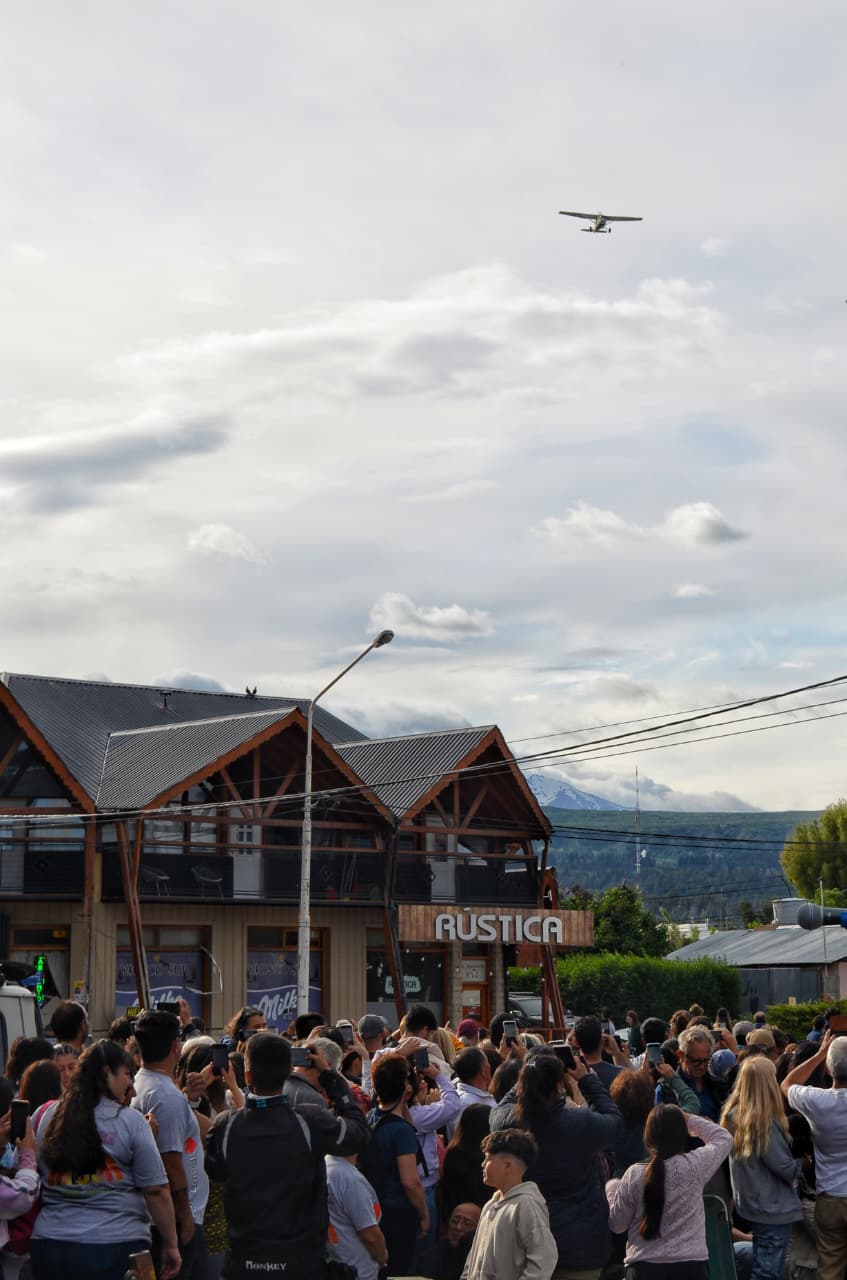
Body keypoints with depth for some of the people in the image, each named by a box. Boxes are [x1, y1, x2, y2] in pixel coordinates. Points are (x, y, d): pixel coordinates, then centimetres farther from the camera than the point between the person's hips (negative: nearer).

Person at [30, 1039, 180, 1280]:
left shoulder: (44, 1116, 4)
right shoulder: (130, 1121, -7)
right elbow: (156, 1191, -7)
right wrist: (170, 1245, 0)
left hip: (49, 1244, 4)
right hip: (117, 1248, -4)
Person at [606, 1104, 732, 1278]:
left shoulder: (634, 1175, -6)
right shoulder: (695, 1166, -7)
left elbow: (617, 1224, 4)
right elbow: (723, 1138, 11)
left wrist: (611, 1187, 20)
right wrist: (689, 1120, 15)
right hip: (690, 1266, 0)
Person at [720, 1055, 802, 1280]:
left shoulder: (733, 1115, 1)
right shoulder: (764, 1121, -22)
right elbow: (785, 1167, -18)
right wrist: (800, 1165, 2)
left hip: (750, 1203, 8)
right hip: (774, 1208, -8)